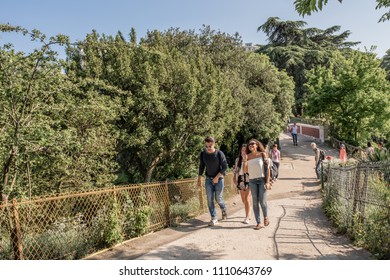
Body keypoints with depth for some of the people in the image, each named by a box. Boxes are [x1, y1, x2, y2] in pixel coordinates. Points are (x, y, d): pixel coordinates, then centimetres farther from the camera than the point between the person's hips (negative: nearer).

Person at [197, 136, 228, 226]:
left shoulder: (219, 154, -14)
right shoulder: (202, 154, -3)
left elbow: (224, 166, -10)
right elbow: (201, 166, 9)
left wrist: (217, 177, -16)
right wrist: (199, 179, 9)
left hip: (219, 179, -3)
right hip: (208, 179, 3)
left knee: (218, 199, 3)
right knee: (209, 199, -1)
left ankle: (224, 209, 35)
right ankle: (214, 218, 9)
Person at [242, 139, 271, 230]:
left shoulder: (262, 154, -1)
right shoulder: (247, 156, 4)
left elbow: (267, 168, -2)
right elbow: (245, 171, 4)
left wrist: (267, 181, -8)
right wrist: (244, 161, -11)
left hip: (262, 180, -2)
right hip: (252, 181, 2)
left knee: (262, 201, -1)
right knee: (255, 202, 1)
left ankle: (266, 217, 27)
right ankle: (259, 223, 8)